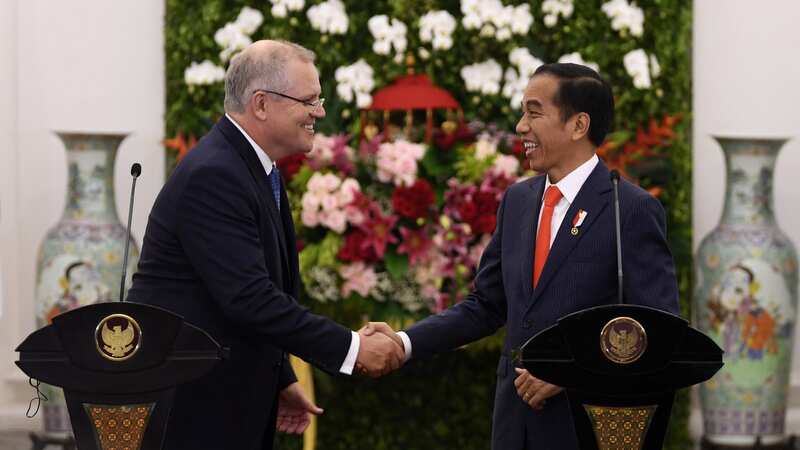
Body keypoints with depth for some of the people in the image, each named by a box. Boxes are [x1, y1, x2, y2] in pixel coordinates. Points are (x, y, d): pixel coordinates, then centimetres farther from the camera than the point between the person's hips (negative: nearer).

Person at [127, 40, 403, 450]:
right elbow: (248, 299, -26)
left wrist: (280, 380, 20)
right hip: (187, 403, -10)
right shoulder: (213, 176, -20)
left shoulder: (257, 169, 13)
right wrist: (352, 348, -22)